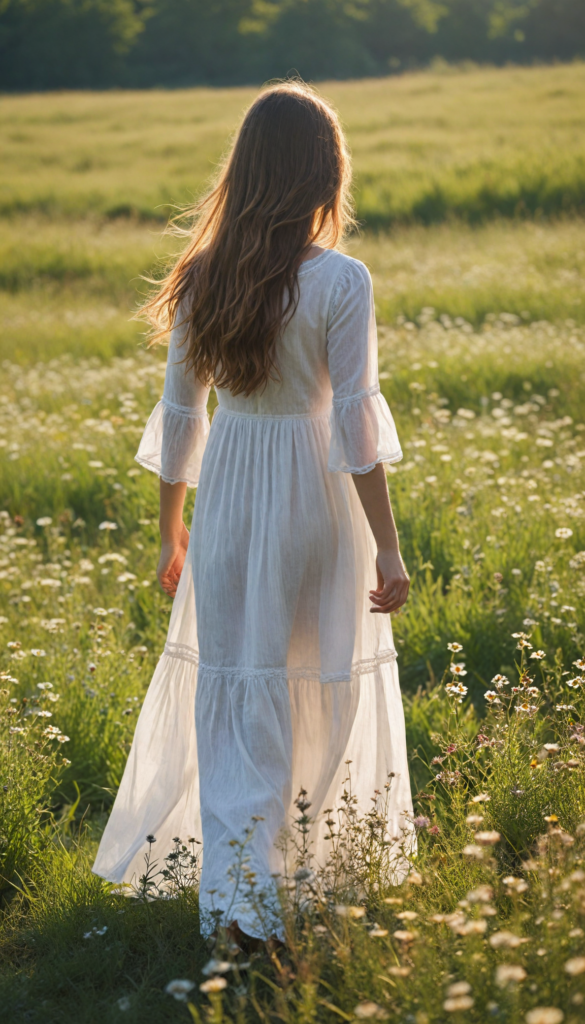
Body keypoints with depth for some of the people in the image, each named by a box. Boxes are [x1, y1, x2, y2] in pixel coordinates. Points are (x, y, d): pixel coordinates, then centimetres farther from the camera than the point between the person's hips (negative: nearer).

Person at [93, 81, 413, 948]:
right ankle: (320, 871, 30)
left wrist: (171, 527, 16)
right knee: (323, 687, 14)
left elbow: (179, 414, 4)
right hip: (317, 497, -3)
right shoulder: (341, 282, -12)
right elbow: (355, 423, -14)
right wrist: (387, 549, -9)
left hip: (229, 495, 3)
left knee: (232, 690, 7)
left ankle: (233, 886, -3)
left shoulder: (203, 278, -1)